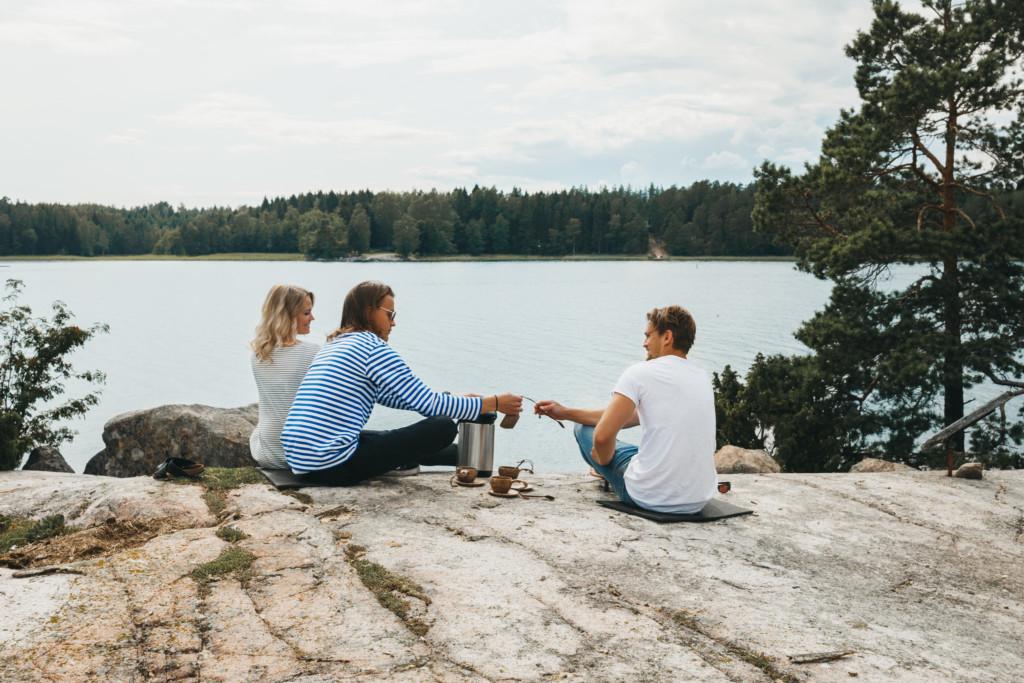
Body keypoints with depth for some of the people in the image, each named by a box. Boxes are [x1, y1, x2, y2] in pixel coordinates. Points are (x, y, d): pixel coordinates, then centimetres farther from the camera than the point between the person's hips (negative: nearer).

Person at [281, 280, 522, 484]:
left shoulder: (335, 345, 19)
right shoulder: (373, 347, -9)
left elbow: (390, 397, 28)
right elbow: (429, 404, -9)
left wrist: (459, 400, 28)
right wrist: (494, 403, 2)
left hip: (300, 461, 10)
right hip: (333, 465, -9)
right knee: (443, 428, -4)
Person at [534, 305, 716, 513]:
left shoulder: (640, 373, -9)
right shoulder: (702, 378, 13)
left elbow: (602, 436, -18)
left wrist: (603, 459, 7)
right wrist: (565, 413, 20)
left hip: (652, 497, -6)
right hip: (699, 502, 6)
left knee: (585, 429, 18)